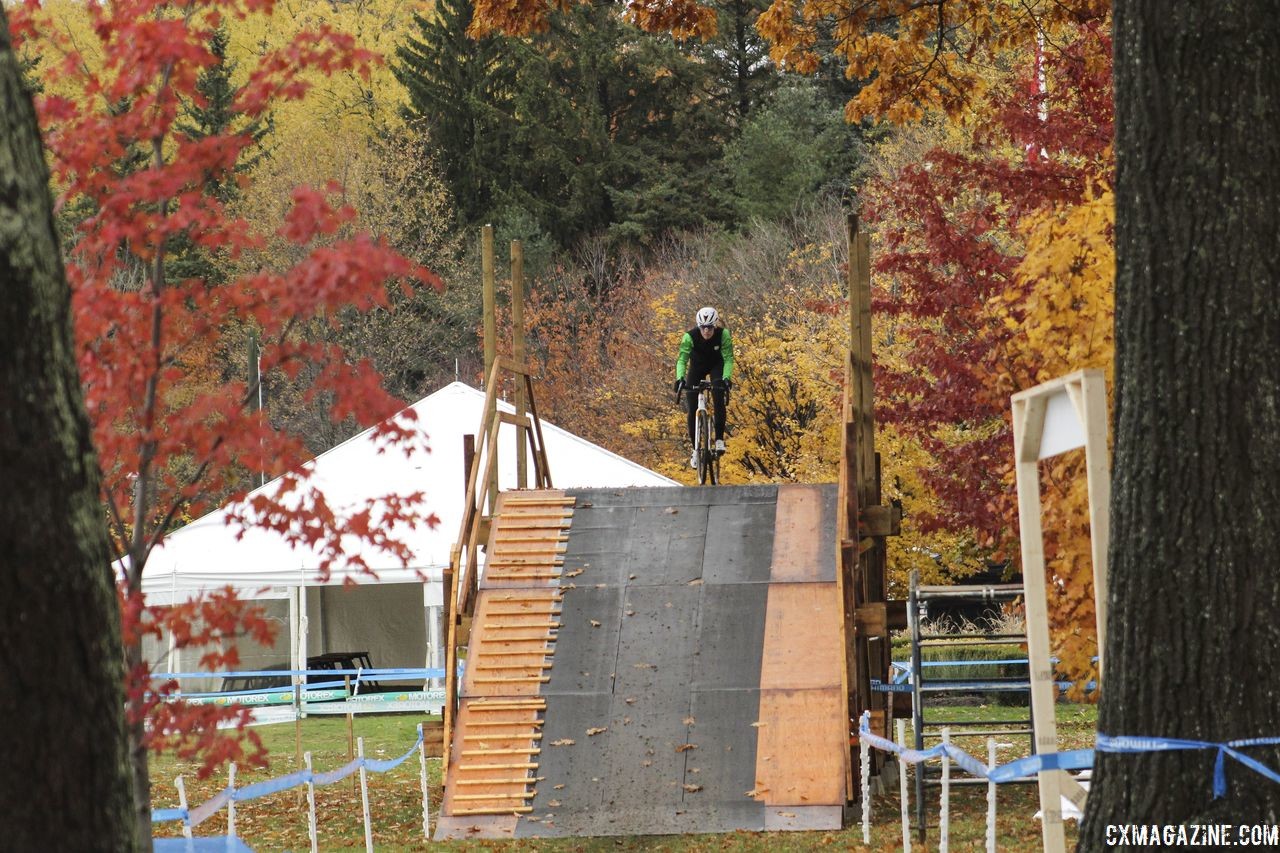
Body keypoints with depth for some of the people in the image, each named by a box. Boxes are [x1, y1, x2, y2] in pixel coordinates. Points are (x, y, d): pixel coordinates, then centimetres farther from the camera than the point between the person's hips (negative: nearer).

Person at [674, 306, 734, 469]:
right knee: (692, 409, -6)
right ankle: (696, 449, 6)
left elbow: (728, 358, -31)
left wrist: (726, 378, -48)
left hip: (716, 366, -1)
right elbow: (682, 359, -36)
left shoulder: (723, 334, -30)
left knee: (719, 398, -26)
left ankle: (719, 439, -16)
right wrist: (680, 378, -53)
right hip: (697, 367, 1)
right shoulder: (690, 336, -31)